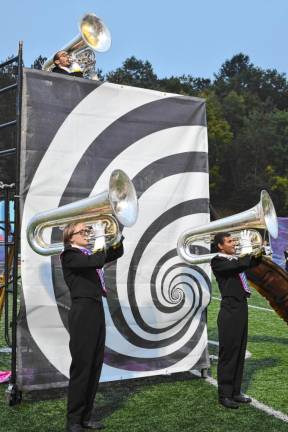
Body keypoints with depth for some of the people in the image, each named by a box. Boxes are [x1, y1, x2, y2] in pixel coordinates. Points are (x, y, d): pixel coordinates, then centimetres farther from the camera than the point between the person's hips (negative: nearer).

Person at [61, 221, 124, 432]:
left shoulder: (89, 254, 17)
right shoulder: (69, 255, -7)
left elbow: (117, 252, 19)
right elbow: (97, 261, -22)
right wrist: (100, 235, -13)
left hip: (97, 310, 8)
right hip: (83, 312, -8)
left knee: (95, 365, 9)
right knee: (82, 365, -4)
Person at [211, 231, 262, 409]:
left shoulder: (235, 259, 12)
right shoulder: (218, 261, -11)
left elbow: (253, 262, 25)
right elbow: (241, 266, -25)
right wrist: (247, 247, -11)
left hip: (242, 310, 8)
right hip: (230, 312, -8)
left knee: (240, 353, 13)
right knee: (228, 354, -1)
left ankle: (235, 392, 23)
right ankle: (224, 395, 9)